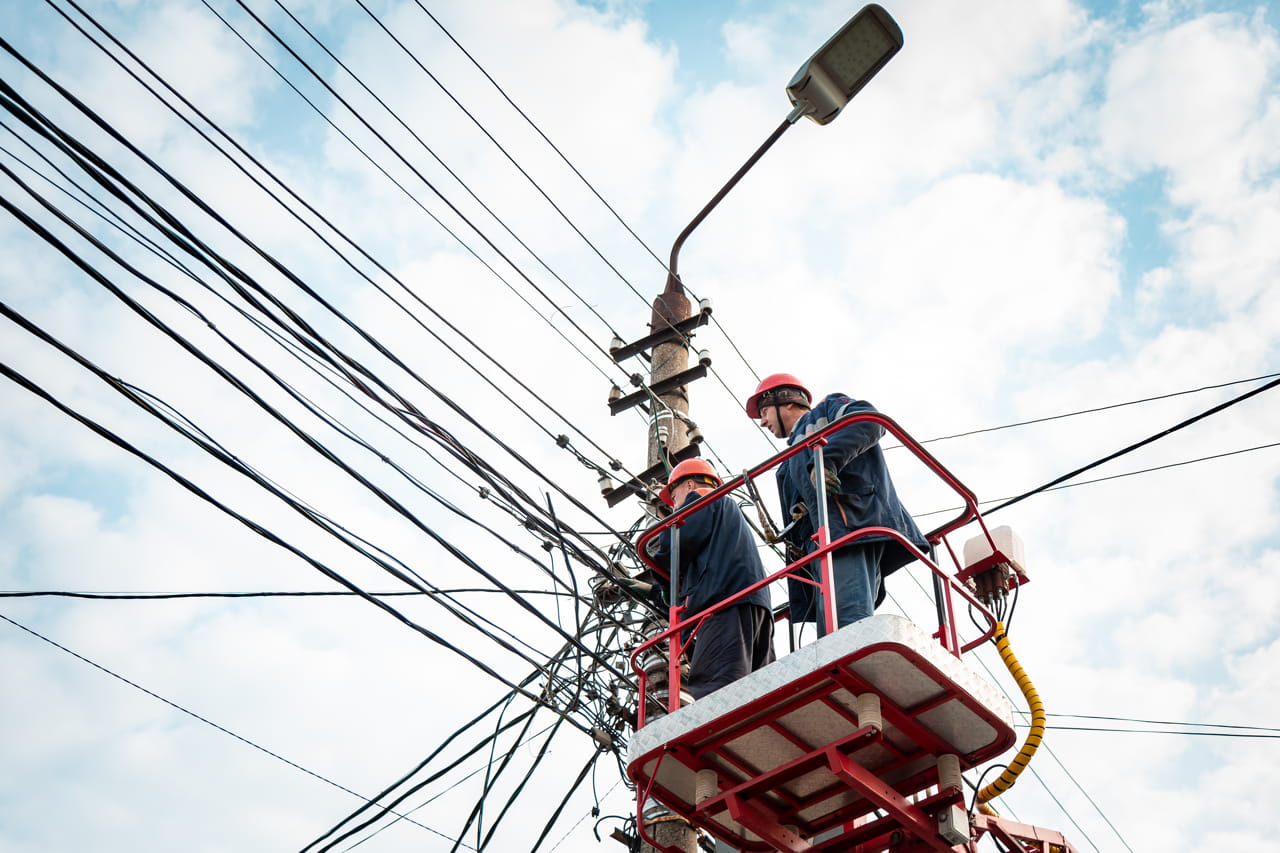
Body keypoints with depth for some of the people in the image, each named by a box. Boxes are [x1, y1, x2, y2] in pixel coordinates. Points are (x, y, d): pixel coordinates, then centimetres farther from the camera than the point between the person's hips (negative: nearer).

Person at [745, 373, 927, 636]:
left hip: (849, 524, -8)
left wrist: (827, 459, -18)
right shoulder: (791, 463, 41)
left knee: (845, 619, -29)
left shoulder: (826, 410, 21)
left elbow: (868, 420, -4)